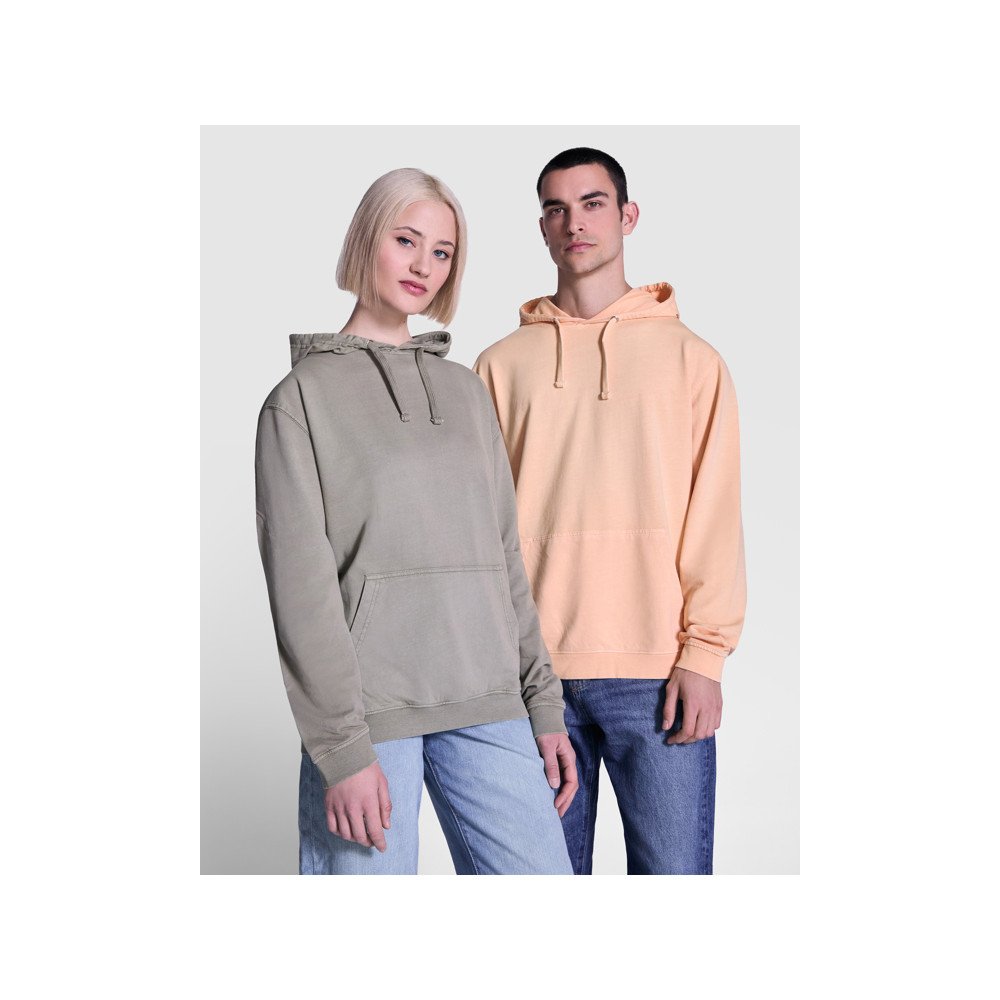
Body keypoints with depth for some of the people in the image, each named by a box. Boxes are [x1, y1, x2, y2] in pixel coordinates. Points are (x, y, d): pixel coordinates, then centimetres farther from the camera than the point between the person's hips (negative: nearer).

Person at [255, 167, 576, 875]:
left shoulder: (467, 392, 17)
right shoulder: (304, 396, 3)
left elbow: (506, 556, 16)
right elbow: (301, 581, -5)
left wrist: (545, 705, 10)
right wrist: (341, 747, -12)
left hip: (488, 707, 5)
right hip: (367, 711, -4)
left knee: (543, 870, 1)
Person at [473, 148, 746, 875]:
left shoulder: (689, 358, 6)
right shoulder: (502, 364, 10)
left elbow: (715, 518, 1)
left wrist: (705, 652, -8)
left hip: (657, 676, -1)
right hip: (532, 674, 2)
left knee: (674, 868, 0)